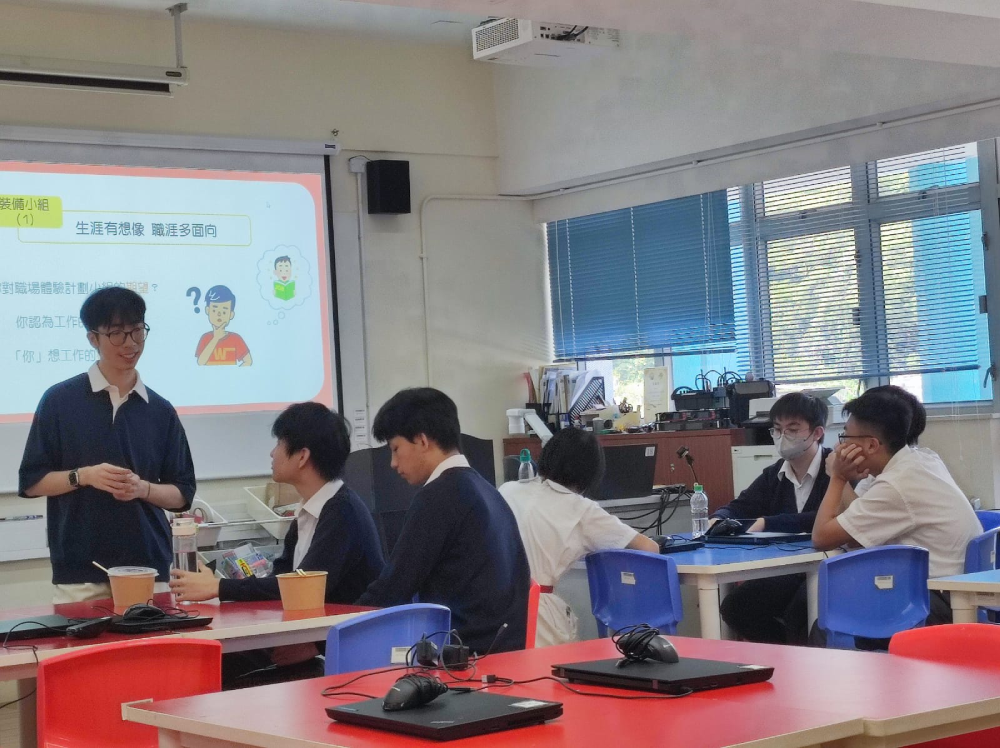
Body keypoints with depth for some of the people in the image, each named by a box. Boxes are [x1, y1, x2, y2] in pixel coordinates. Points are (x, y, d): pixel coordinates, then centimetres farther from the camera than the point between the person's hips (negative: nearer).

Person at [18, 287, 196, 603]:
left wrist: (142, 488, -9)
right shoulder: (59, 400, 1)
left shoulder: (160, 411, 8)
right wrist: (83, 476, -13)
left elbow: (182, 494, 10)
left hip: (149, 567, 2)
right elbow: (31, 482, 3)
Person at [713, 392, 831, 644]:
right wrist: (718, 521, -9)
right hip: (786, 571, 8)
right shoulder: (774, 474, 14)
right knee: (735, 606, -7)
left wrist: (768, 524, -25)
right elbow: (739, 508, 17)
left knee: (797, 613, -34)